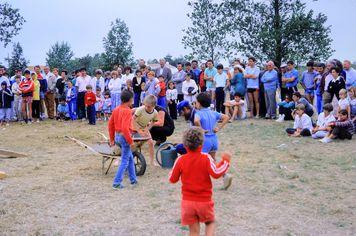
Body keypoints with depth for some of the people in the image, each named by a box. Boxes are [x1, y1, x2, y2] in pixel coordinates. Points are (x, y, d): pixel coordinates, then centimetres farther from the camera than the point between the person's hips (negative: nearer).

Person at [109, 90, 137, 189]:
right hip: (124, 137, -9)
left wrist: (112, 139, 18)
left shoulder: (116, 110, 7)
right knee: (125, 161, 1)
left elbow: (110, 125, 11)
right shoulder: (127, 111, -17)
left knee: (130, 158, 21)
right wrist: (131, 142, -20)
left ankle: (133, 179, 30)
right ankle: (117, 183, 0)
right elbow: (125, 128, -25)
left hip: (117, 136, 9)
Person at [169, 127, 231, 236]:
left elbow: (172, 179, 0)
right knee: (210, 223, 22)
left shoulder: (180, 160, -6)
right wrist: (225, 161, -6)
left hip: (187, 202, 1)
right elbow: (216, 173, -19)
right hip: (205, 201, -1)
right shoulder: (206, 158, -12)